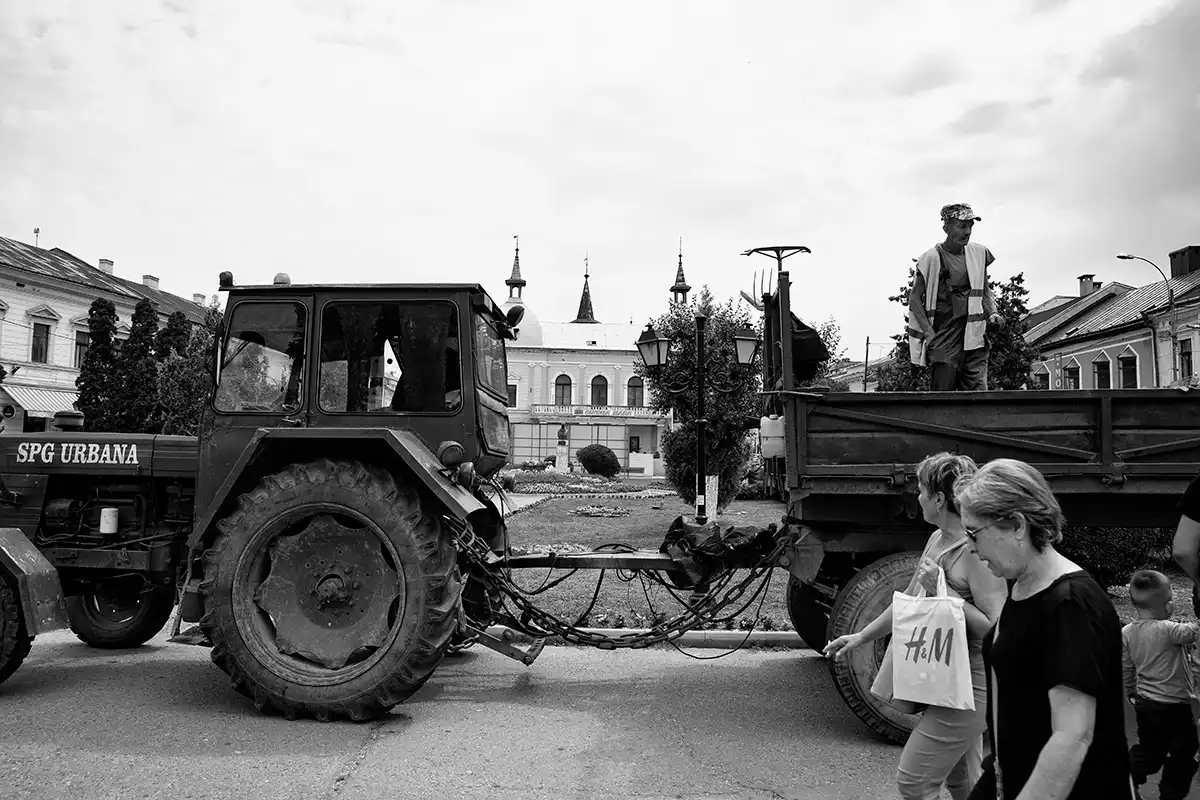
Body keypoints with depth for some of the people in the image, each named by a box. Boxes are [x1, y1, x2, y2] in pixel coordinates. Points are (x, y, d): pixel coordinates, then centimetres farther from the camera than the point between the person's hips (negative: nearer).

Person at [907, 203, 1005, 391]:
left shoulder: (979, 253, 11)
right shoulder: (931, 258, -4)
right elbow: (914, 299, -1)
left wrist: (992, 313, 3)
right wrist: (930, 333, -9)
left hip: (974, 336, 4)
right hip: (944, 340, -4)